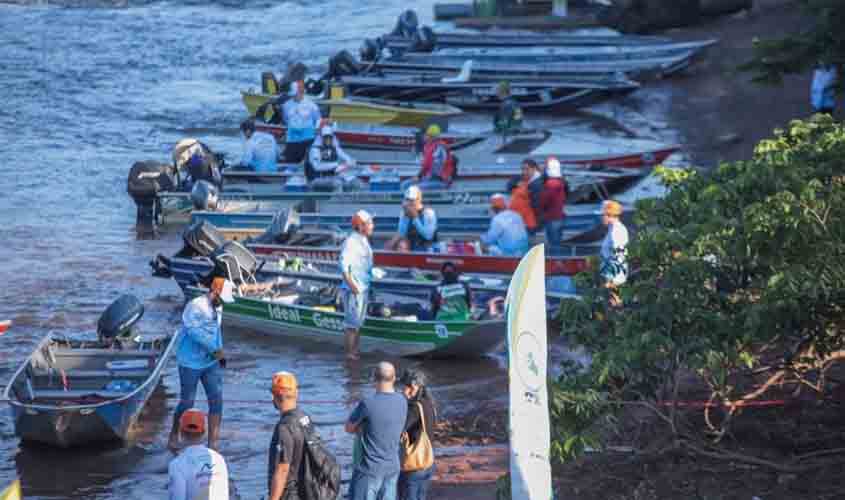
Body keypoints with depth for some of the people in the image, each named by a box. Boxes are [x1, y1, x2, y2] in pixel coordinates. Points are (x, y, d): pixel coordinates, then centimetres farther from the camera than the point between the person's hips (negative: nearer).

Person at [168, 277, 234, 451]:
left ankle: (213, 444, 0)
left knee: (216, 400, -3)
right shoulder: (195, 306, -19)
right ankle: (174, 434, 29)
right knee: (187, 402, 4)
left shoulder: (217, 308, 6)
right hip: (191, 363, -6)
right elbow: (195, 331, -29)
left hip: (211, 362, 6)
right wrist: (215, 349, -27)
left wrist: (220, 353, 13)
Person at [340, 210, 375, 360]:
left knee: (358, 321, 14)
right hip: (353, 290, -10)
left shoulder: (364, 241, 14)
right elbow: (344, 265, -20)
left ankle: (355, 351, 21)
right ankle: (349, 353, -5)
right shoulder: (351, 241, -15)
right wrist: (351, 285, -22)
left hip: (363, 288, 10)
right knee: (352, 322, -8)